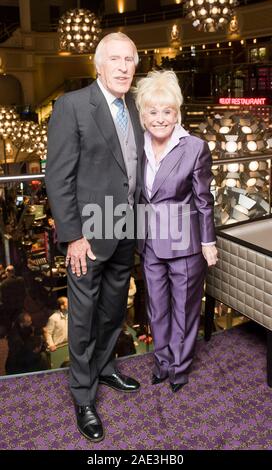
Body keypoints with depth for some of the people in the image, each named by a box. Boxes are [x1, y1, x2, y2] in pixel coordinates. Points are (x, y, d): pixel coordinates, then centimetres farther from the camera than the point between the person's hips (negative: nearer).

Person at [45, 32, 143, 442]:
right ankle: (83, 395, 27)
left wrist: (137, 220, 7)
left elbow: (134, 168, 12)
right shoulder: (72, 105, -10)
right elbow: (58, 177, -13)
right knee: (84, 315, 8)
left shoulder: (134, 108, 9)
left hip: (126, 233, 6)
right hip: (89, 234, -6)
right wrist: (73, 235, -16)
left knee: (114, 309, 20)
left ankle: (103, 366, 44)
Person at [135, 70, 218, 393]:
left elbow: (204, 200, -7)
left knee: (184, 306, 13)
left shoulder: (195, 148, -13)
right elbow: (137, 195, 7)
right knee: (157, 307, 18)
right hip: (150, 242, 4)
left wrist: (208, 241, -4)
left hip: (184, 242, -4)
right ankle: (163, 359, 40)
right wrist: (139, 235, 11)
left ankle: (180, 364, 35)